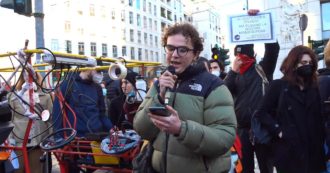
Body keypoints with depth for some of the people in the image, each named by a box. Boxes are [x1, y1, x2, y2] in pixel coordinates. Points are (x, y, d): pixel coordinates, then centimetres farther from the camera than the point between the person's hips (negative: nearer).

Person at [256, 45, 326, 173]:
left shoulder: (314, 88, 14)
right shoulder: (278, 85, 0)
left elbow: (319, 119, 11)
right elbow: (263, 112, -4)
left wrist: (322, 142, 3)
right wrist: (278, 131, -13)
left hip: (313, 150, 5)